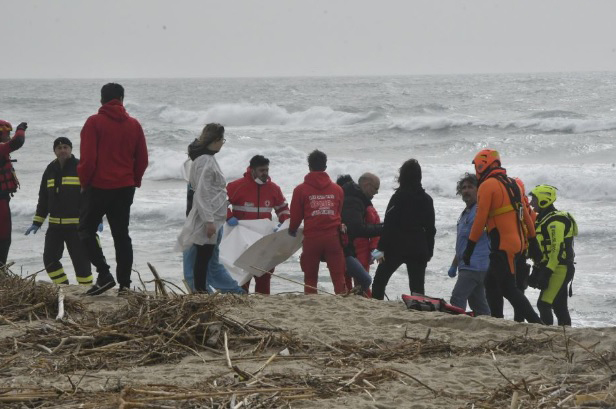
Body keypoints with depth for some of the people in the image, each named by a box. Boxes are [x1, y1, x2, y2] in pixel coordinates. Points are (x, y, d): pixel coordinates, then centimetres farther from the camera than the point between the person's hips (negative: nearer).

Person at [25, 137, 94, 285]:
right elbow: (43, 198, 19)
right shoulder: (50, 170, 12)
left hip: (76, 225, -6)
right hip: (55, 225, 6)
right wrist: (37, 222, 14)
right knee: (49, 258, 3)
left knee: (80, 260, -6)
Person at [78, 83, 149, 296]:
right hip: (125, 188, 4)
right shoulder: (134, 125, 4)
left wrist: (84, 182, 0)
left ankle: (104, 274, -8)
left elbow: (88, 158, -13)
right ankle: (124, 282, 6)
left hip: (98, 187, -4)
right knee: (121, 234, 11)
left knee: (86, 230, 7)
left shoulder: (94, 122, -9)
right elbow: (142, 159, 6)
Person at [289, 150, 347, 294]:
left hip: (312, 238, -2)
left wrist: (292, 230, 23)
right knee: (338, 277, 2)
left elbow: (295, 216, 2)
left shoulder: (301, 190, -2)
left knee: (310, 277, 6)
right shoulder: (337, 189, 7)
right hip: (333, 237, 2)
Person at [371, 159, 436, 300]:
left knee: (379, 280, 7)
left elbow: (388, 225, -11)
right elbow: (431, 228, 11)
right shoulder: (426, 199, 7)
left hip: (397, 247, -4)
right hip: (419, 249, 4)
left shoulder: (398, 197, -8)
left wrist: (382, 248, -8)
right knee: (417, 287, 4)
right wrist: (429, 251, 16)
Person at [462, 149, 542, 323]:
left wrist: (470, 247, -10)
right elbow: (525, 215, 19)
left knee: (508, 288, -8)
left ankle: (536, 323, -16)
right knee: (491, 283, 16)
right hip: (517, 242, 9)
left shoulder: (487, 185, -8)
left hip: (502, 246, -9)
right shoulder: (512, 184, 17)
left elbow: (480, 219, -13)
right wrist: (533, 241, 23)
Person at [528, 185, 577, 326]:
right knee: (559, 306, 11)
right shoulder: (544, 219, 18)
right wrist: (537, 272, 20)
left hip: (559, 270, -10)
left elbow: (557, 250, -21)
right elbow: (542, 250, 22)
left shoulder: (555, 221, -15)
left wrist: (547, 272, -24)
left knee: (544, 304, -15)